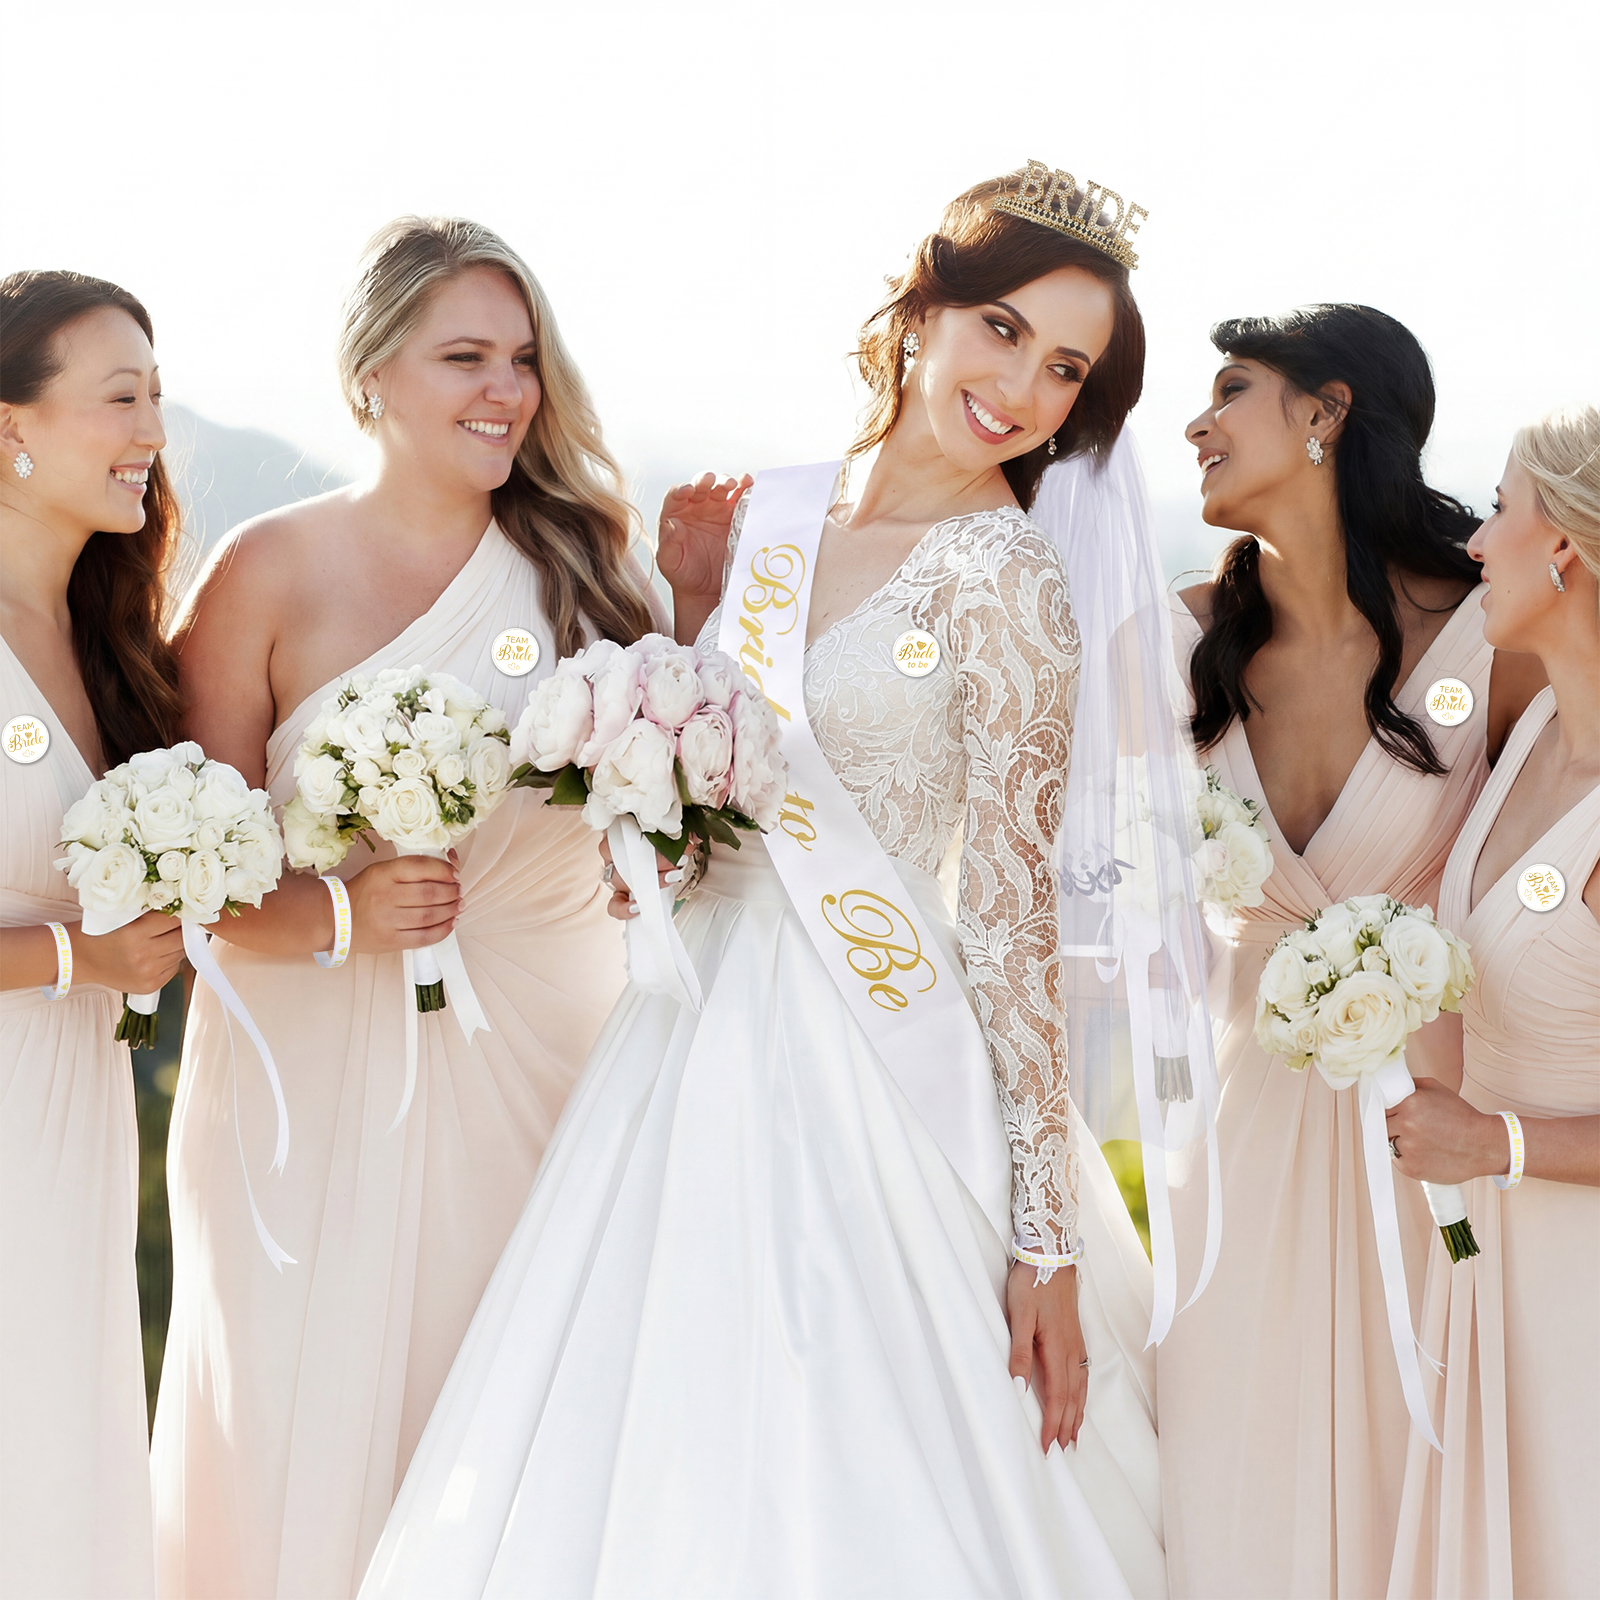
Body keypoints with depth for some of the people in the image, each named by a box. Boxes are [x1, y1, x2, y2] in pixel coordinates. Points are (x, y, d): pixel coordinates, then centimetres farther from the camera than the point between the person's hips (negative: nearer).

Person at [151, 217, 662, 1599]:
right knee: (316, 1447, 0)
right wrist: (338, 914, -22)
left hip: (544, 1061, 3)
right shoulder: (271, 575, -4)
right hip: (322, 1077, -3)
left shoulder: (576, 559, 6)